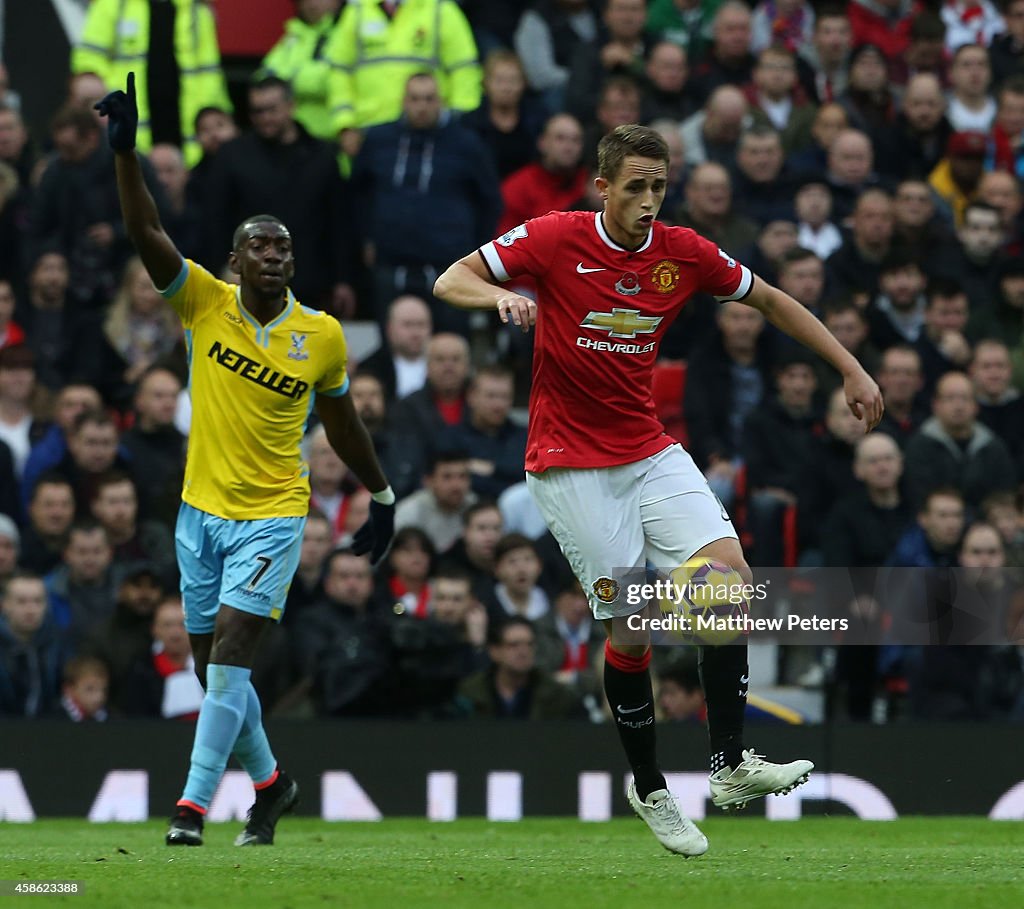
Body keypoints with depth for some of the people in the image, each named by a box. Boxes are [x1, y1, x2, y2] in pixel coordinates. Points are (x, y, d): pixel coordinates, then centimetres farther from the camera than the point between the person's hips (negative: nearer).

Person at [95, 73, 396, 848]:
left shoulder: (322, 335, -3)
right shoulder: (205, 303, -4)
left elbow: (342, 421, 12)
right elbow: (146, 233, -15)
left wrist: (383, 497, 21)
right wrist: (125, 151, -29)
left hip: (272, 515, -3)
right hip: (202, 512, 3)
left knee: (230, 655, -16)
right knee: (213, 666, 10)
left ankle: (195, 804, -17)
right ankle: (270, 784, 32)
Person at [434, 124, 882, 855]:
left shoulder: (683, 253, 0)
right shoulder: (554, 239, -10)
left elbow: (769, 299, 13)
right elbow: (450, 281, -8)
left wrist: (851, 369, 10)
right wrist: (502, 297, -31)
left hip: (650, 451, 4)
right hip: (571, 464, -4)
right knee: (627, 627, -7)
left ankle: (730, 765, -11)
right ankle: (649, 788, 12)